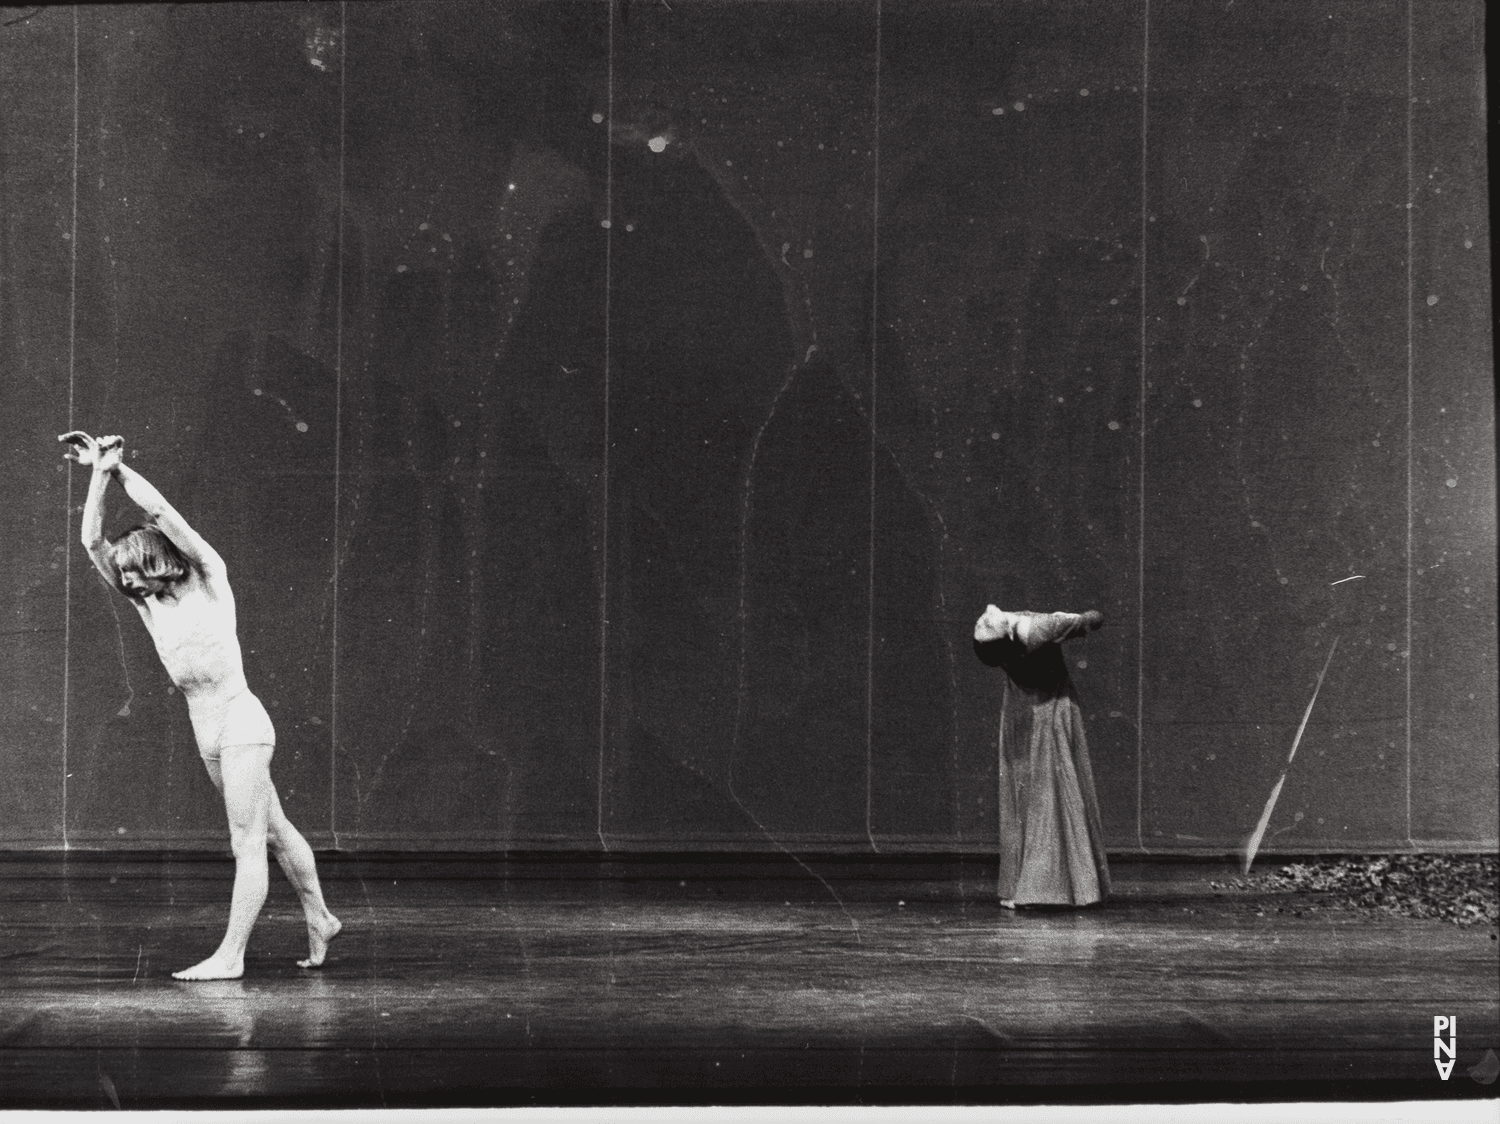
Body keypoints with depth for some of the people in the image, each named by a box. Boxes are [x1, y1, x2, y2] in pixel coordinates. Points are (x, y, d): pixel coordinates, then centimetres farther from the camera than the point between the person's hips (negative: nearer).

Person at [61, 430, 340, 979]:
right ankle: (319, 920, 28)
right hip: (207, 735, 7)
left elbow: (162, 512, -17)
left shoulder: (209, 582, -6)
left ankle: (230, 955, -8)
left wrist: (120, 468, -11)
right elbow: (93, 542, 1)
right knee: (274, 832, 16)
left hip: (242, 724, -7)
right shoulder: (146, 604, 7)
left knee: (248, 843, -6)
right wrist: (99, 475, -5)